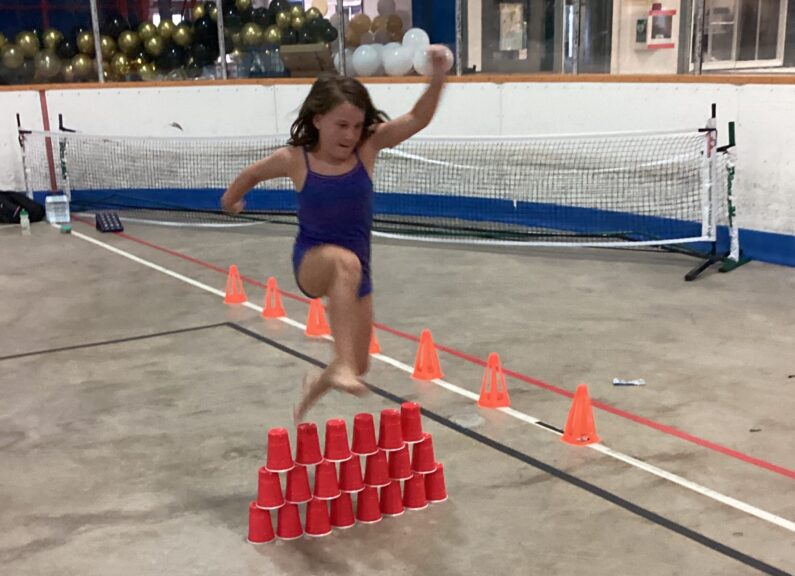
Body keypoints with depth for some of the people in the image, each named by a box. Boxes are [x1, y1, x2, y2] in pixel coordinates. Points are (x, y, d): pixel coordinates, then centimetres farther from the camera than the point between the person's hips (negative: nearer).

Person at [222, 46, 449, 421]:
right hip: (312, 262, -3)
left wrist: (438, 77, -37)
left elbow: (418, 119, -21)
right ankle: (340, 366, -47)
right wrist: (231, 200, 29)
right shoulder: (294, 159, -10)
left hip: (355, 270, 4)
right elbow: (253, 173, 11)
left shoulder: (367, 147, -8)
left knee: (359, 365, 10)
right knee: (344, 261, -41)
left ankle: (320, 382, 46)